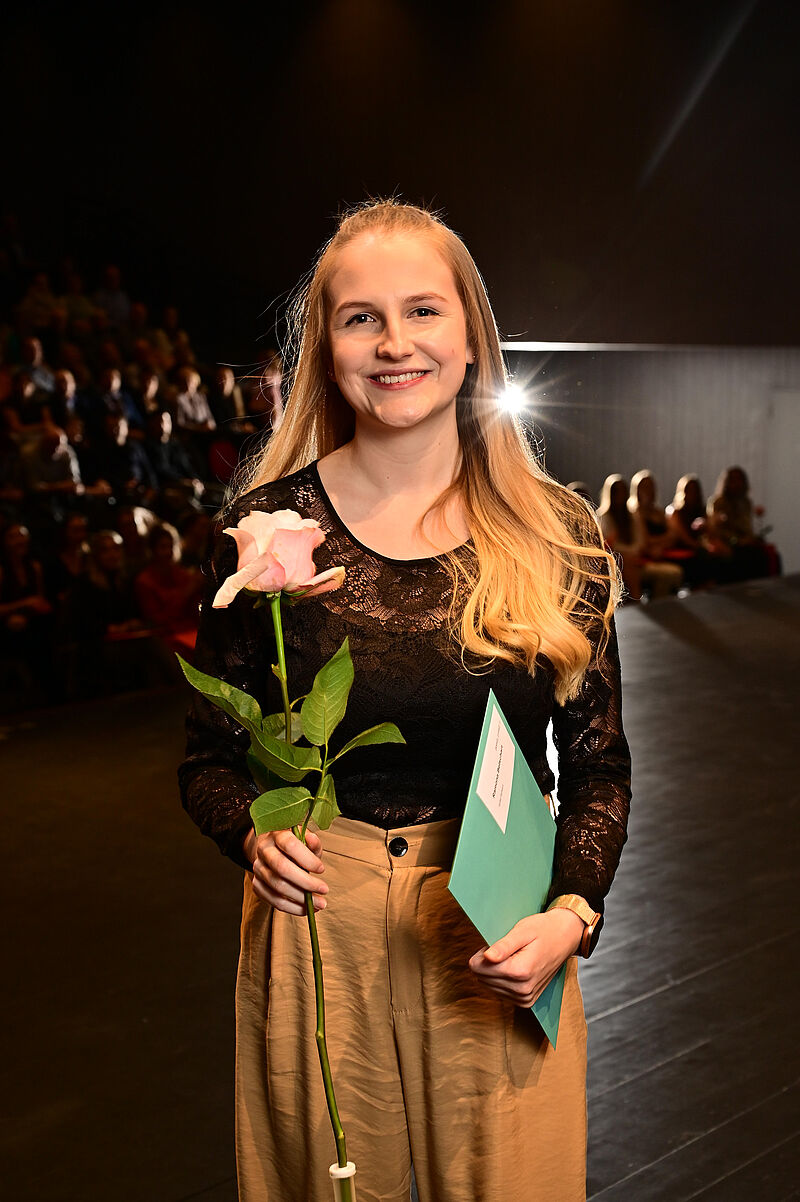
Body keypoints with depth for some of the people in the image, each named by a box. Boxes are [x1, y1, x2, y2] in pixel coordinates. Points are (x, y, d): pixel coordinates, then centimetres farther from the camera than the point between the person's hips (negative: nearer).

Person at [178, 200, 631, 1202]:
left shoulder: (557, 535, -2)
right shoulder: (268, 524, -5)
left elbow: (598, 764, 3)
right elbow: (210, 758, 3)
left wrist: (570, 912, -13)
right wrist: (254, 837, -18)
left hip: (504, 935, 1)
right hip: (316, 927, 0)